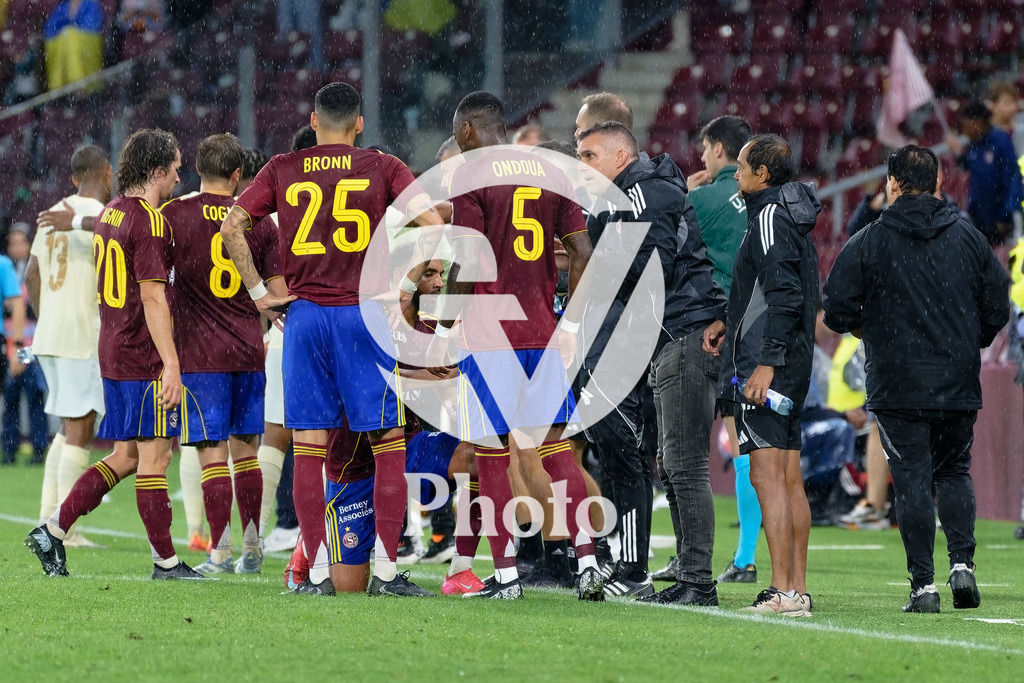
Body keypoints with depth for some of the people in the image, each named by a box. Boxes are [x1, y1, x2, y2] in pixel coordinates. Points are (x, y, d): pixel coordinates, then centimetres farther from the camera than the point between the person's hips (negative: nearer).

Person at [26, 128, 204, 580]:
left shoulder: (110, 213, 14)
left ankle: (53, 530, 8)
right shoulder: (149, 221, -15)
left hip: (113, 351, 9)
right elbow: (152, 296, -21)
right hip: (144, 357, -9)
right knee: (154, 455, -4)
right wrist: (170, 363, -22)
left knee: (126, 457, 13)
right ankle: (165, 561, 0)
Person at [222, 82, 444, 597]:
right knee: (389, 447, 4)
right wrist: (407, 284, 2)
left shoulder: (282, 170, 8)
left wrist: (258, 293, 7)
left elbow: (231, 226, 1)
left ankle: (318, 573, 2)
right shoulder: (382, 168, 3)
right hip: (365, 315, -2)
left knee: (309, 451, 5)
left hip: (305, 316, 2)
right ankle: (385, 570, -2)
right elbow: (434, 225, -7)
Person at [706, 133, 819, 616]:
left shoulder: (770, 218, -11)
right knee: (788, 476, 9)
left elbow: (784, 297, -20)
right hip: (792, 365, 10)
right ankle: (797, 590, 10)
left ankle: (782, 592, -16)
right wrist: (732, 328, 21)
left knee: (766, 473, -11)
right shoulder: (793, 219, 18)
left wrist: (766, 362, -23)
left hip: (766, 367, -10)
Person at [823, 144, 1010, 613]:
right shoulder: (968, 238, 5)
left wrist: (869, 330, 15)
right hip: (959, 383, 3)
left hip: (897, 385, -3)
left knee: (912, 481, 0)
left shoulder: (868, 242, -4)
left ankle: (923, 584, -4)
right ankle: (962, 562, -2)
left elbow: (838, 312, -6)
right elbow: (997, 308, 7)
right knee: (954, 473, 16)